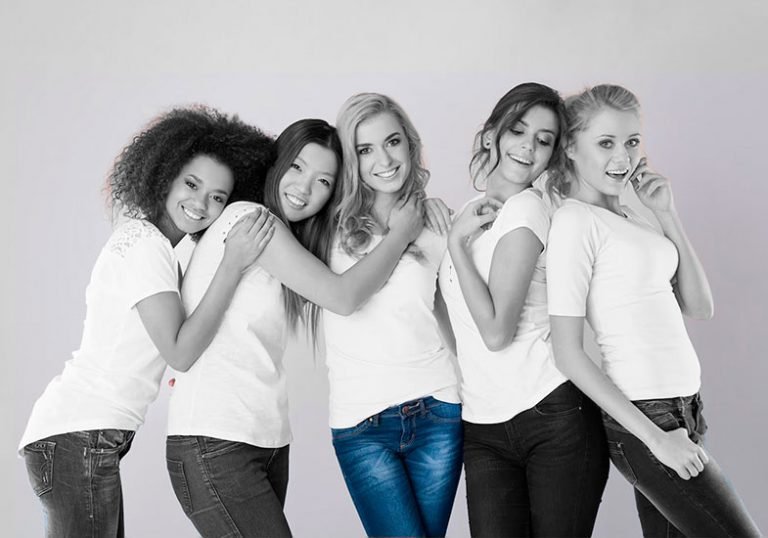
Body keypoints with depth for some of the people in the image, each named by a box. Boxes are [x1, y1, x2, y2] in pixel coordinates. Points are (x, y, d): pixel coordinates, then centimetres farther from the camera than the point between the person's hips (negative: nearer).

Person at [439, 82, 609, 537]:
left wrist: (457, 243, -10)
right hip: (484, 431, 6)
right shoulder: (474, 213, 13)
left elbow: (496, 331, -17)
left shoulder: (526, 208, -8)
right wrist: (462, 234, 7)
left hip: (555, 419, -6)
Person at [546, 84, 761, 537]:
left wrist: (667, 215, 3)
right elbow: (568, 354, -16)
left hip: (681, 412, 8)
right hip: (646, 416, -7)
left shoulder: (630, 219, 10)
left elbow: (699, 307, 11)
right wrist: (654, 437, -15)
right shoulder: (576, 220, -13)